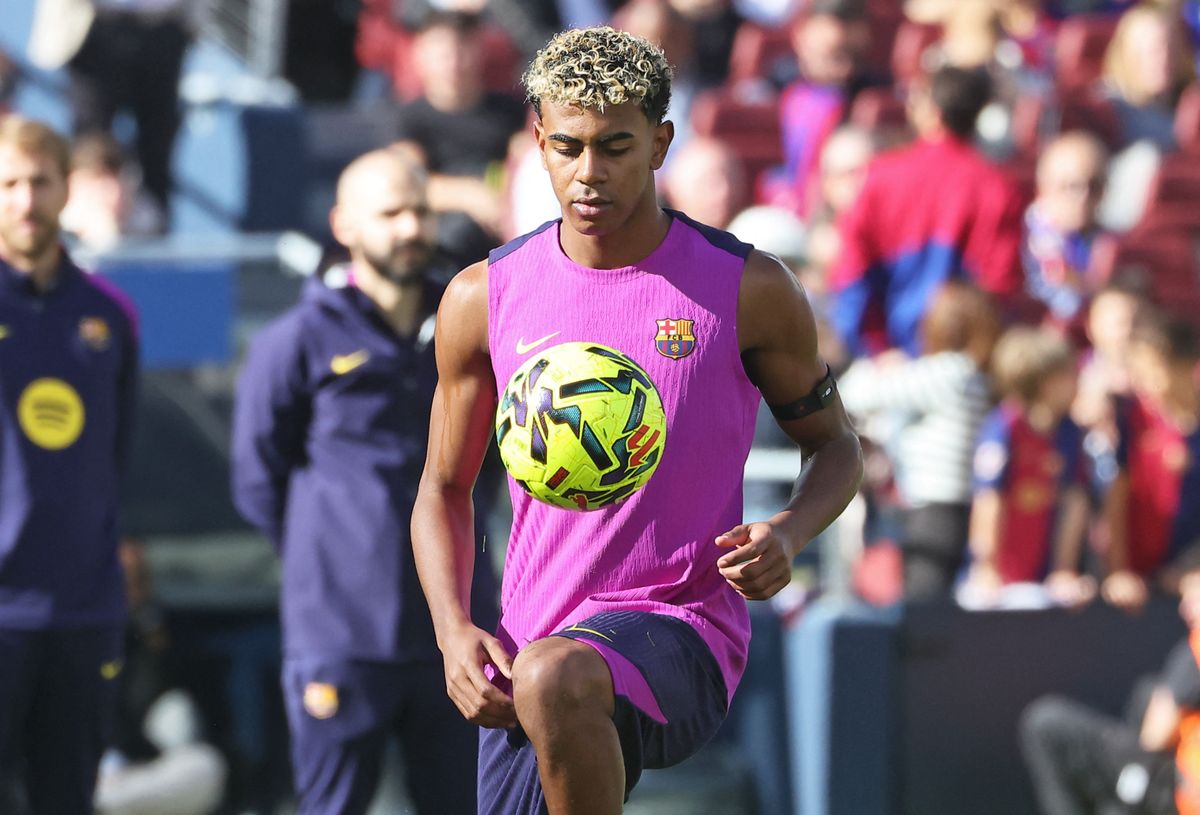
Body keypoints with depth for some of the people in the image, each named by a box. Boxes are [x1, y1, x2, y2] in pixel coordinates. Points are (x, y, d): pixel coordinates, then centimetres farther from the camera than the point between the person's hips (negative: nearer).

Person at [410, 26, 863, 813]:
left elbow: (834, 444, 11)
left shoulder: (749, 289, -2)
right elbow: (446, 489, 14)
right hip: (532, 652, 4)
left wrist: (788, 535, -12)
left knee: (555, 679, -37)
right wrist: (454, 632, -3)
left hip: (681, 634, -4)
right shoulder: (484, 298, 5)